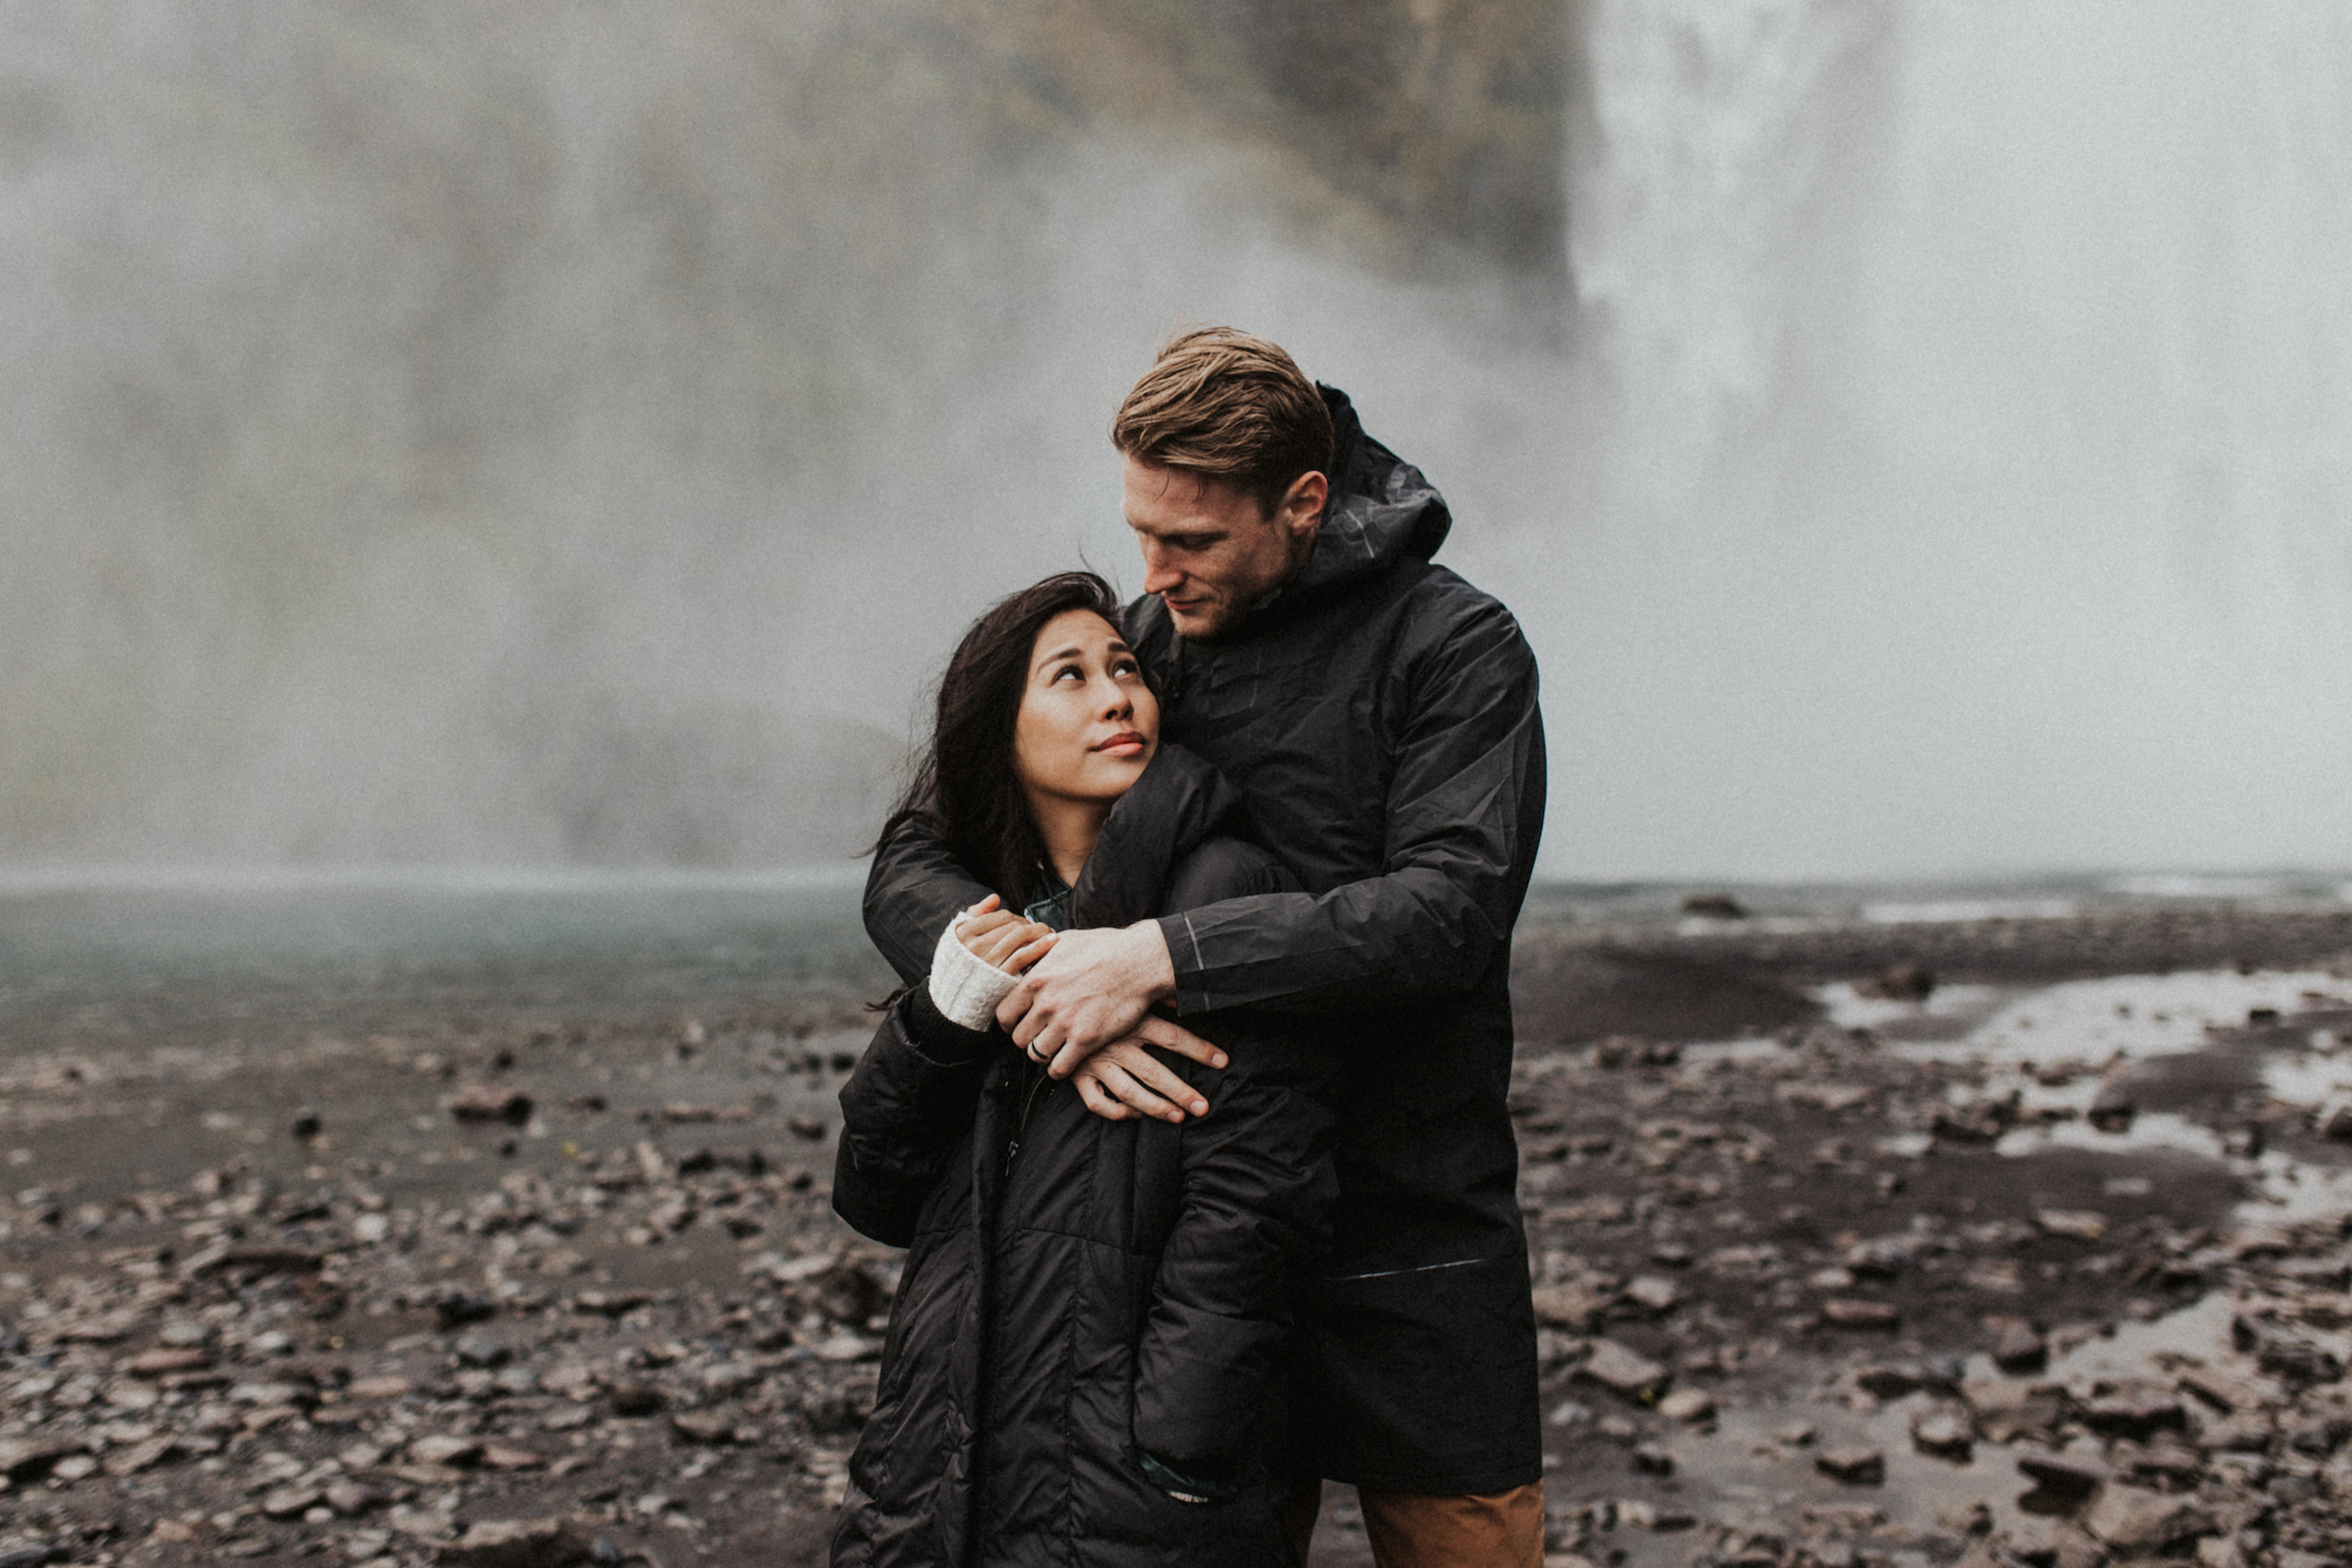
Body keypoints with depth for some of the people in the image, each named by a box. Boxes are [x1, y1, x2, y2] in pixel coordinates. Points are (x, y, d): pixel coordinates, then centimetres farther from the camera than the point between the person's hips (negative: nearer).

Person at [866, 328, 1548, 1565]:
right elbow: (908, 873, 0)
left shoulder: (1455, 649, -7)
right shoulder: (1132, 648, 5)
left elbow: (1447, 909, -21)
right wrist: (1052, 991, -20)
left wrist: (1159, 957, -27)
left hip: (1419, 1247, -3)